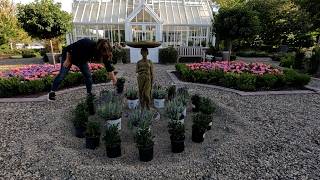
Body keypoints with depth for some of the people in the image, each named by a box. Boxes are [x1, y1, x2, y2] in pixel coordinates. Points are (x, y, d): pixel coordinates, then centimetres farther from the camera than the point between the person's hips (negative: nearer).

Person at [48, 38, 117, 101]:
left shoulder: (103, 52, -25)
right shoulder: (87, 44, -41)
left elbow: (109, 67, -20)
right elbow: (69, 48, -27)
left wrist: (114, 80, -21)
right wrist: (68, 60, -18)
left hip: (82, 59, 5)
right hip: (68, 55, -4)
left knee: (88, 75, -5)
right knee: (62, 74, -1)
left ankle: (89, 93, 9)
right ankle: (52, 92, 14)